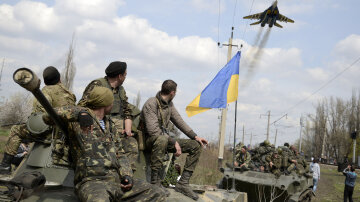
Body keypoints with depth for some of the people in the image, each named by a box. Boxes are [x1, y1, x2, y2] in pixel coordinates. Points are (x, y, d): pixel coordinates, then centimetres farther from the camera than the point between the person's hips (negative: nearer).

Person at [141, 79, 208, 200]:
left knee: (196, 146, -4)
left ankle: (183, 183, -9)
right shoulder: (151, 104, -17)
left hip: (165, 139, 8)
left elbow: (179, 121, 15)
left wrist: (195, 136, 3)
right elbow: (153, 130, -26)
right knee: (162, 139, -43)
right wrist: (174, 142, -27)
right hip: (150, 140, -8)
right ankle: (155, 183, -34)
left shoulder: (169, 104, 11)